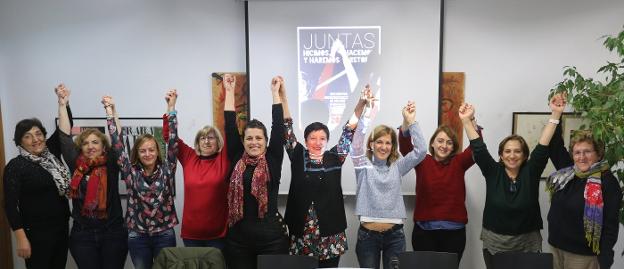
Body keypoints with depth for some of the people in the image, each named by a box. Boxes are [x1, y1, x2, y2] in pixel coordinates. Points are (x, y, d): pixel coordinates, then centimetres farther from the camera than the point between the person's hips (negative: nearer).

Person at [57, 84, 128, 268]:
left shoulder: (111, 165, 1)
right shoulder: (76, 165, 4)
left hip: (113, 232, -1)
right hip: (82, 233, 1)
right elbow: (64, 137, -1)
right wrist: (62, 104, -5)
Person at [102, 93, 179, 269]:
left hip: (164, 235, -1)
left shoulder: (166, 170, -2)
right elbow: (117, 143, -3)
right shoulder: (131, 172, 0)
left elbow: (172, 141, -9)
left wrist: (171, 107, -13)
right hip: (137, 236, 1)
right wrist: (110, 110, -5)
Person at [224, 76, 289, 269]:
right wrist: (230, 90, 9)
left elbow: (278, 125, -1)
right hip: (238, 237, 2)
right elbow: (230, 124, 5)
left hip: (271, 236, -1)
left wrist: (275, 92, 4)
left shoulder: (273, 160, 1)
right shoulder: (237, 160, 5)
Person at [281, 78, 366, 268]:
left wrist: (361, 103, -11)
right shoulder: (298, 157, 2)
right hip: (301, 231, 0)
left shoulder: (334, 158, 3)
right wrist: (282, 95, -11)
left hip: (330, 232, 0)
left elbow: (349, 131, -1)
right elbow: (287, 128, -3)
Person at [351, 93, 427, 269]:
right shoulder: (363, 165, 1)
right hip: (368, 234, -1)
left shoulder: (397, 167, 6)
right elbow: (356, 142, -14)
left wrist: (411, 121, -9)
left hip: (395, 235, 2)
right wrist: (367, 110, -19)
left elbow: (420, 151, -3)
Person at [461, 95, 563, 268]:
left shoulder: (530, 172, -2)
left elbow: (543, 146, -9)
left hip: (528, 244, 0)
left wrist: (555, 114, -16)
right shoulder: (493, 172, -2)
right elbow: (478, 148, -9)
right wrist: (466, 120, -18)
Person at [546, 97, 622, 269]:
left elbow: (610, 227, -14)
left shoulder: (607, 182, -13)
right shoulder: (567, 172, 2)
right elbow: (554, 146, 5)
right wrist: (556, 113, -4)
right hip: (556, 247, 5)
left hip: (583, 255, -5)